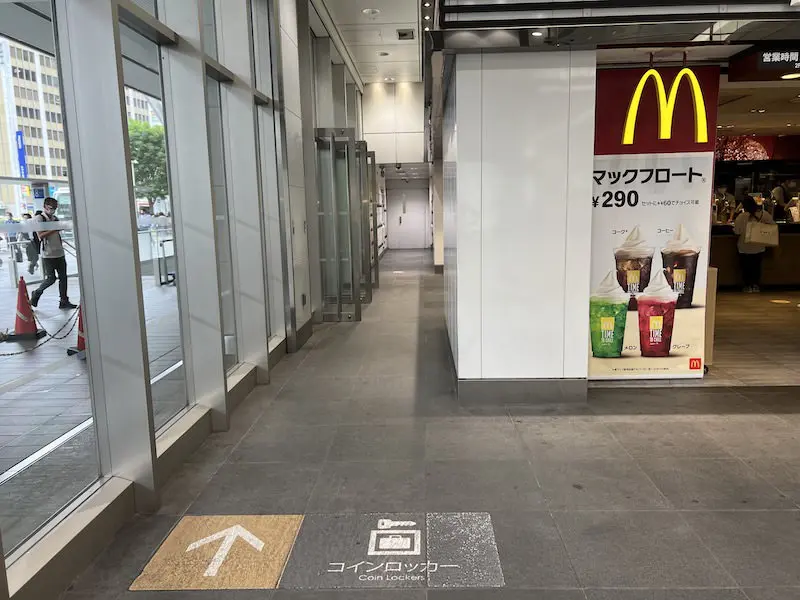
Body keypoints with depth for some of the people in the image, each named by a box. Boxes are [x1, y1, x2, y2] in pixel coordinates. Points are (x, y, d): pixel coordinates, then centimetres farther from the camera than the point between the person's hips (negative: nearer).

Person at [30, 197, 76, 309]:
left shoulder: (55, 218, 13)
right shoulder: (39, 218, -6)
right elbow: (40, 236, -16)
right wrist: (54, 229, -21)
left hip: (59, 253, 6)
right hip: (48, 254, -6)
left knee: (63, 277, 4)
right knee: (51, 278, -5)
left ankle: (64, 301, 9)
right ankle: (36, 293, 20)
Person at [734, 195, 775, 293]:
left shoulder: (741, 217, -20)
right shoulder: (763, 214, -12)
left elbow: (737, 232, -15)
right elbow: (772, 224, -4)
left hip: (745, 248, -2)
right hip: (759, 247, 3)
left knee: (746, 267, 11)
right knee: (757, 266, 17)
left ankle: (748, 286, 15)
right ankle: (756, 285, 21)